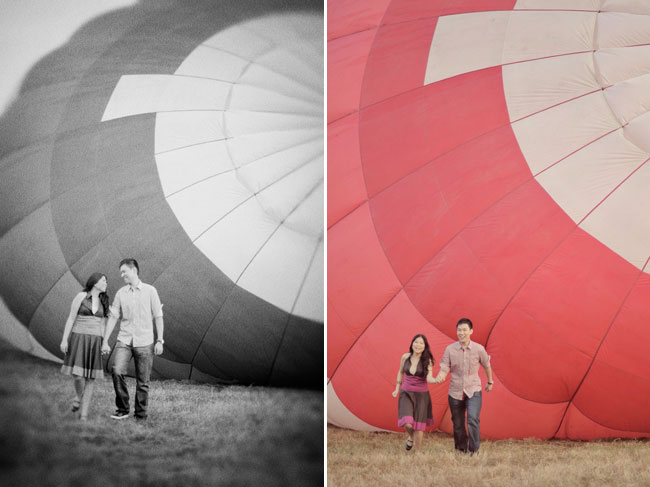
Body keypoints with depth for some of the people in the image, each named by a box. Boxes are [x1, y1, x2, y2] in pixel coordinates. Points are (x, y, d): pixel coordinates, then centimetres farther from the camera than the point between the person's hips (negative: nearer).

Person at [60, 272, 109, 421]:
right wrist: (64, 340, -9)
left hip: (95, 341, 4)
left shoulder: (103, 302, 11)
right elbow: (70, 319, -4)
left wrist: (104, 345, 9)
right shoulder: (81, 296, -4)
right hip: (79, 338, -4)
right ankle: (79, 397, 19)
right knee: (78, 375, -14)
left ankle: (84, 413, 4)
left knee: (91, 378, -3)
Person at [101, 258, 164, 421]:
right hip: (124, 340, 2)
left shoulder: (150, 291, 1)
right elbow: (113, 318, 9)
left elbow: (158, 317, 3)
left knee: (143, 382, 0)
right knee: (117, 371, -18)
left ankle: (141, 416, 11)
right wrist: (105, 341, 4)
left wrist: (160, 340, -2)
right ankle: (122, 409, -4)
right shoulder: (121, 294, 7)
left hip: (144, 342, -2)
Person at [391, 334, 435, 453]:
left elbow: (429, 378, -18)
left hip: (421, 395, -1)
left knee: (418, 425, 0)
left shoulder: (427, 361, -8)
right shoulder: (405, 357, -2)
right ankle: (411, 438, 21)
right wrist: (397, 388, 16)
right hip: (406, 393, 1)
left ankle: (418, 452, 18)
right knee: (407, 424, -14)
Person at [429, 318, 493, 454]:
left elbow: (486, 366, 13)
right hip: (455, 392, 2)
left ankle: (474, 450, -13)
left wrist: (490, 382, 26)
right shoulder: (450, 349, -4)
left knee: (473, 419, -22)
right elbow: (444, 369, -6)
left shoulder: (479, 349, -5)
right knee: (458, 424, 9)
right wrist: (438, 378, -29)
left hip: (473, 391, -2)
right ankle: (461, 450, 28)